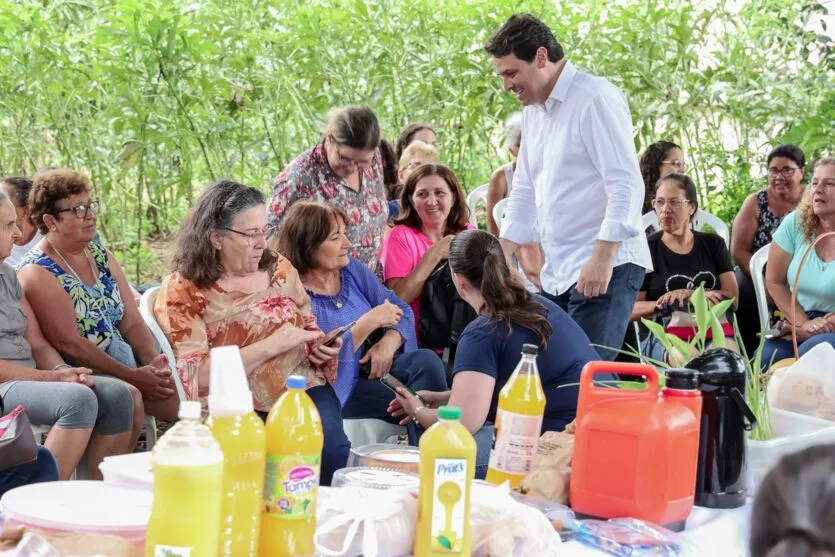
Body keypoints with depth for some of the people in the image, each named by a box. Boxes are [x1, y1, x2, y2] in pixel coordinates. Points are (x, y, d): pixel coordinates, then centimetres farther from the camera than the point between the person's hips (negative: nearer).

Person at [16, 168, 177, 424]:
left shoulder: (101, 256, 12)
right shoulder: (38, 273, -10)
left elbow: (132, 323, 9)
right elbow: (68, 343, -17)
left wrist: (153, 362, -10)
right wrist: (132, 376, -21)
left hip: (123, 360, 6)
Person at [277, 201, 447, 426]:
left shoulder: (351, 269, 7)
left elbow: (401, 309, 6)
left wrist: (389, 342, -16)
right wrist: (370, 321, -20)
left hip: (378, 366, 6)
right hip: (338, 390, -6)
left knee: (426, 360, -23)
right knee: (416, 401, -28)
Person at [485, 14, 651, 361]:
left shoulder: (595, 100, -10)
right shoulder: (533, 110, 16)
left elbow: (626, 186, -17)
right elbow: (524, 190, 22)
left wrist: (602, 259, -22)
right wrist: (501, 258, 15)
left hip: (605, 267, -8)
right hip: (557, 271, 8)